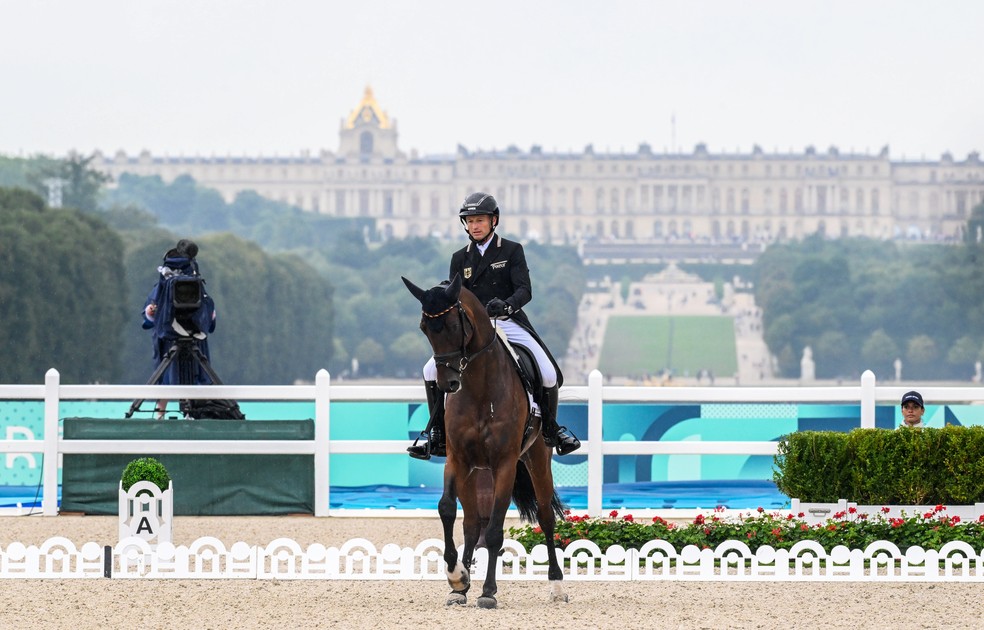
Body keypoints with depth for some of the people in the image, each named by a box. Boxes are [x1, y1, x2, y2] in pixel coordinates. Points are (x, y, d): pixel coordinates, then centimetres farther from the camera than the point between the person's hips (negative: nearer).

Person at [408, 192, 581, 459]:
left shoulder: (512, 251, 3)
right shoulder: (460, 258, 12)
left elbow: (524, 290, -9)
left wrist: (507, 305, -30)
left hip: (509, 323, -3)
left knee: (549, 375, -17)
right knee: (432, 370, -13)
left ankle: (551, 428, 9)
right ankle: (437, 434, 0)